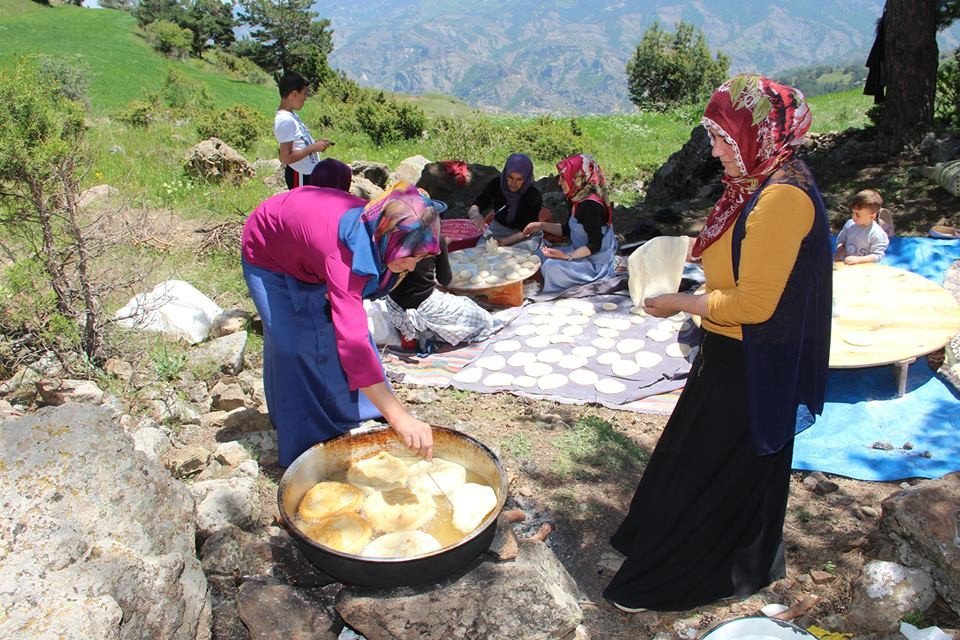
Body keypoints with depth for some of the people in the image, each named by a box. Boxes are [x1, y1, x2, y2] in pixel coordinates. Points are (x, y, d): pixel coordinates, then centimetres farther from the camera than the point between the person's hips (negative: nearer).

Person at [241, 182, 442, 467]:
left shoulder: (378, 228, -25)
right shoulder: (345, 253, -47)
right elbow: (353, 342, -55)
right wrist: (399, 417, -58)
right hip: (268, 254, -6)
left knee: (338, 328, 3)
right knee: (293, 345, -13)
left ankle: (361, 417, 20)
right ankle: (305, 449, 3)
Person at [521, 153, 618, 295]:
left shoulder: (590, 205, -25)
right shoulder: (578, 200, 5)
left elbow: (595, 245, -26)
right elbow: (567, 230, 17)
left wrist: (567, 256, -31)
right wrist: (542, 226, 8)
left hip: (596, 264, -10)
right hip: (581, 254, 10)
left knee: (551, 267, -27)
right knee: (540, 256, 11)